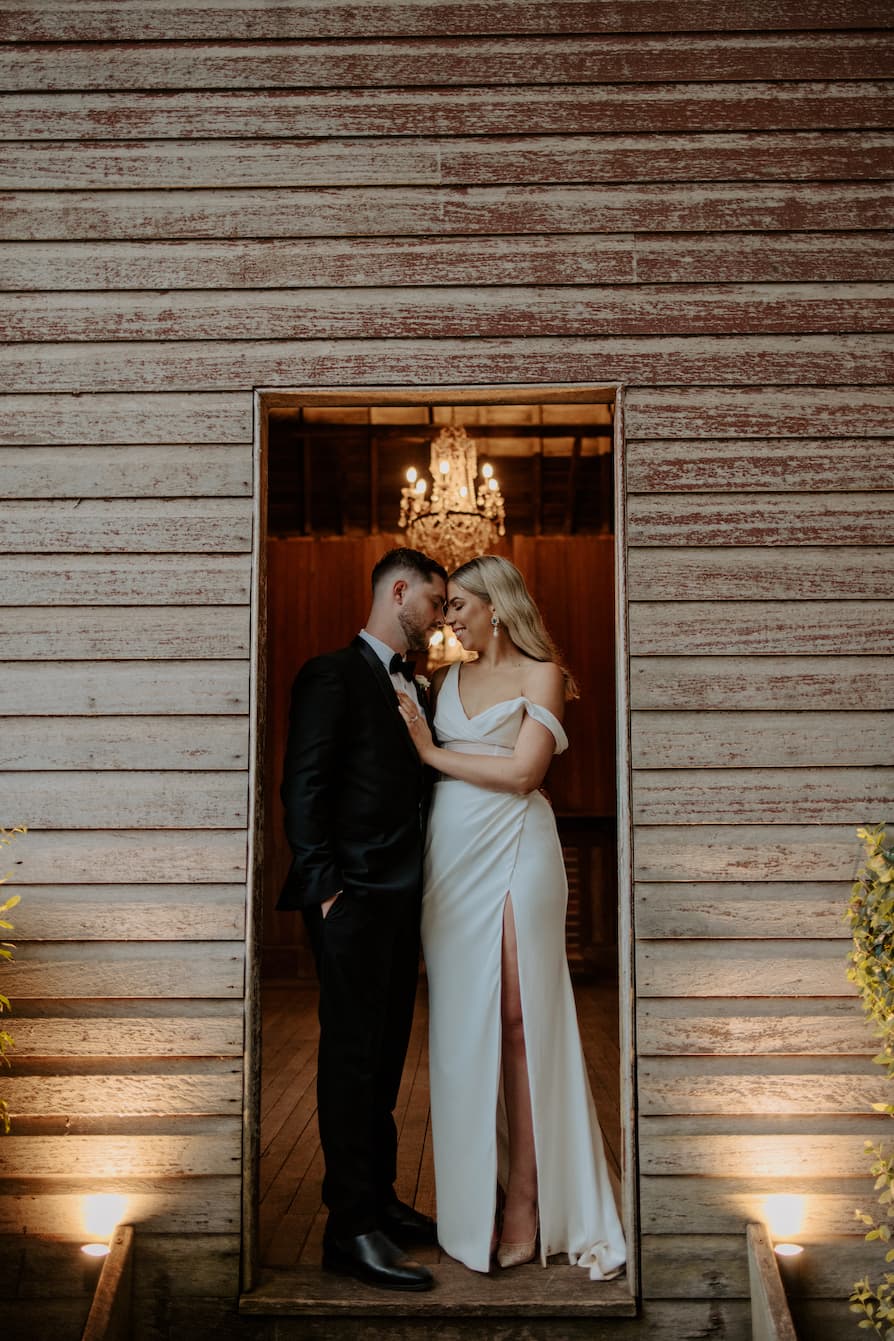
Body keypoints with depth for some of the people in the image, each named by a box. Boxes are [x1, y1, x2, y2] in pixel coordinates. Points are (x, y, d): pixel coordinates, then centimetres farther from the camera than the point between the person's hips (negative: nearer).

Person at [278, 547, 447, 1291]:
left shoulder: (415, 690, 19)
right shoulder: (333, 674, -5)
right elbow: (304, 786, -12)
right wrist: (323, 886, -17)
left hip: (403, 897, 8)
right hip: (355, 896, -8)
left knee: (386, 1054, 15)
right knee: (352, 1056, -3)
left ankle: (379, 1199, 27)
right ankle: (351, 1229, 5)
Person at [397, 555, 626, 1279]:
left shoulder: (541, 675, 1)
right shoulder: (450, 677, 17)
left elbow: (522, 771, -10)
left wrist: (433, 752, -6)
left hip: (510, 855, -5)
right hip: (451, 858, 5)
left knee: (517, 1021, -4)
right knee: (461, 1021, 5)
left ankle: (527, 1201, 5)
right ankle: (472, 1188, 15)